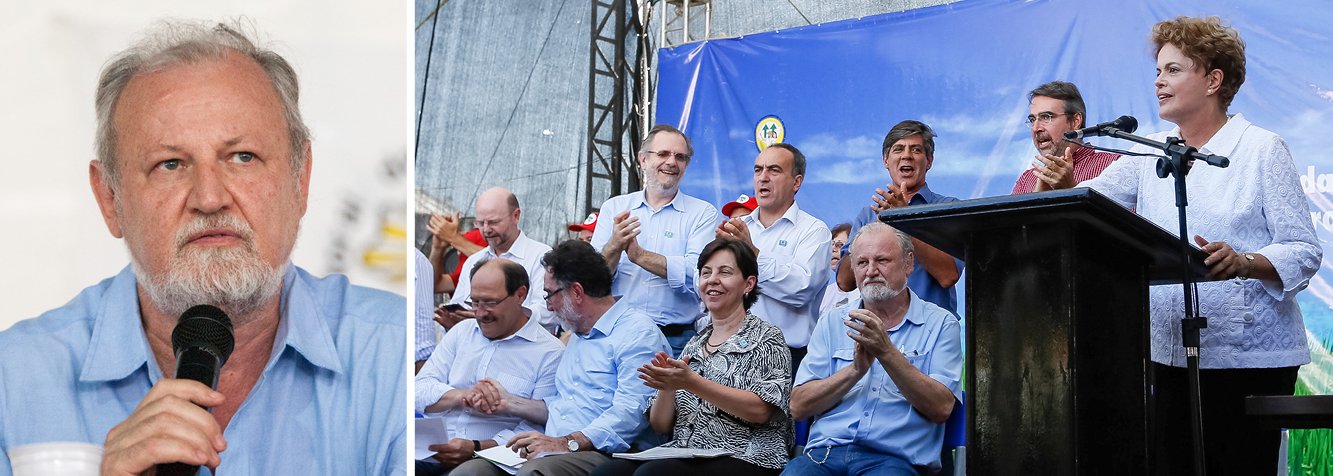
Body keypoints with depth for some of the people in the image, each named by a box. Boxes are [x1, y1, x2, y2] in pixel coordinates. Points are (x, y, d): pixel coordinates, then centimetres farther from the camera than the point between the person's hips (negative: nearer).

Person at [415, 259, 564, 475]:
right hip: (432, 449, 4)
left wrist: (475, 448, -20)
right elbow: (420, 391, 10)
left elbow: (536, 430, -7)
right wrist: (463, 396, -11)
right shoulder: (462, 332, 18)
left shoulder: (550, 353, 0)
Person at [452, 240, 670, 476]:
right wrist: (509, 402, 31)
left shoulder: (638, 332, -6)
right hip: (551, 454, 9)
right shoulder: (579, 337, 28)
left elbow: (630, 412, -19)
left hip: (601, 456, -9)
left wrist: (568, 443, -24)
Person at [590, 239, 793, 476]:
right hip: (684, 455, 5)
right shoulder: (694, 344, 20)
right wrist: (667, 387, -7)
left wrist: (691, 383, -19)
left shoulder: (765, 337, 4)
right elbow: (660, 425, 16)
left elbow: (759, 410, -13)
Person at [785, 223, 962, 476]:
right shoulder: (832, 322, 16)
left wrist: (886, 352, -13)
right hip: (825, 453, 2)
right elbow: (799, 407, 7)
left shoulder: (941, 323, 9)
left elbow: (941, 408, -4)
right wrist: (856, 369, -8)